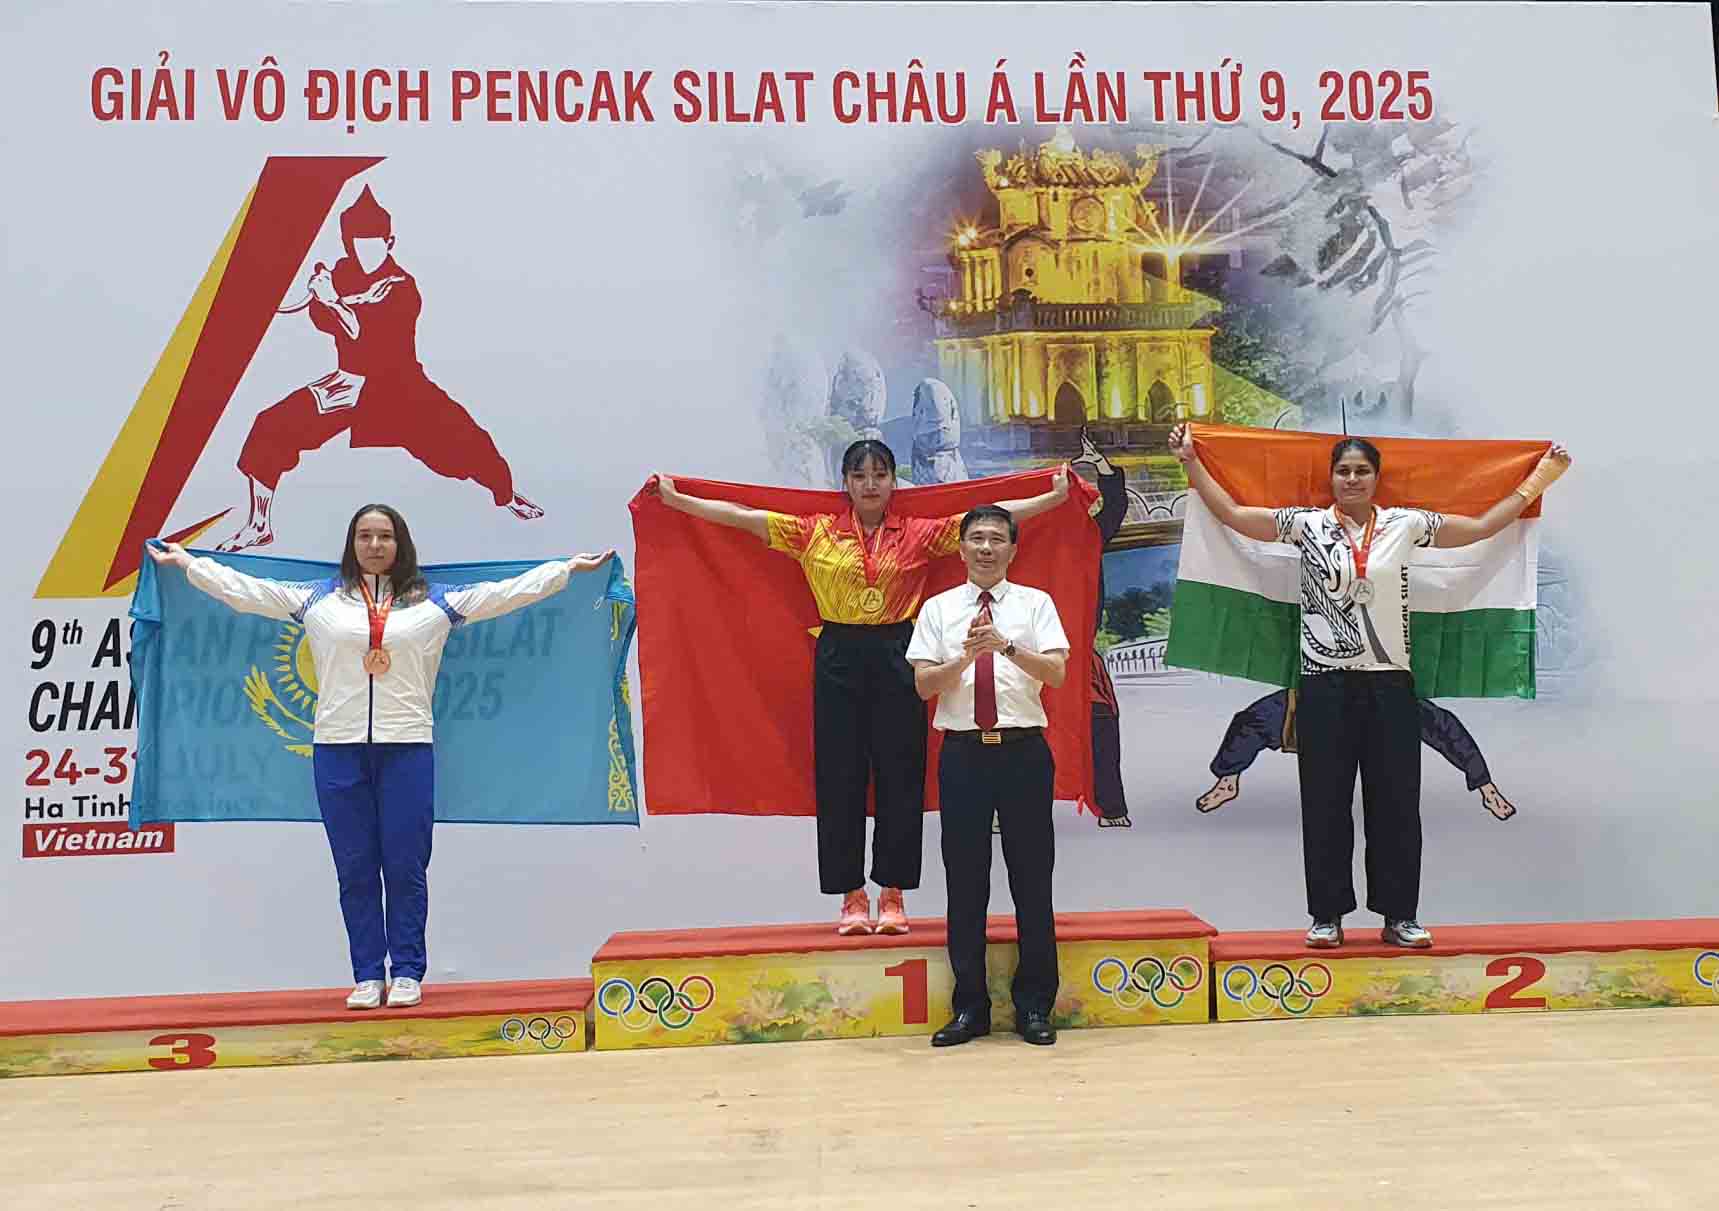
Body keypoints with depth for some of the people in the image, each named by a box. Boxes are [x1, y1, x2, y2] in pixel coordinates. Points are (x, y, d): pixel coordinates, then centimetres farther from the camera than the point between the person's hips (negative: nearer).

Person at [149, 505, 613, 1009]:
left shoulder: (435, 602, 6)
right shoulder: (318, 599, 10)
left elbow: (509, 591, 4)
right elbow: (245, 589, 12)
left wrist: (570, 568, 1)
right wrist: (185, 562, 11)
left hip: (407, 747, -1)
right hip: (338, 748, 1)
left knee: (406, 866, 2)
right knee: (355, 869, 6)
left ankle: (407, 972, 14)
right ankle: (367, 975, 16)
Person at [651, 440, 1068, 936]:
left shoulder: (919, 535, 5)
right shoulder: (815, 533, 6)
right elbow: (743, 516, 4)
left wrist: (1054, 496, -3)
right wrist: (674, 499, 2)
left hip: (896, 658, 0)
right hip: (838, 660, 0)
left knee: (900, 776, 3)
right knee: (839, 778, 3)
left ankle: (893, 895, 15)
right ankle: (852, 898, 14)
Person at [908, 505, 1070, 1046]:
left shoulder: (1035, 604, 5)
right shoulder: (939, 609, 8)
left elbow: (1056, 672, -8)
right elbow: (923, 683, 0)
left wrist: (1006, 646, -22)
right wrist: (966, 657, -17)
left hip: (1024, 752, -1)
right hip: (963, 754, 1)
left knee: (1032, 880, 5)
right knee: (965, 884, 5)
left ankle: (1034, 1006, 17)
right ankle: (970, 1007, 17)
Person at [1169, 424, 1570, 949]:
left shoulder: (1406, 525, 6)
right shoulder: (1307, 525, 3)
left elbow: (1481, 527, 12)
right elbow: (1232, 514, 2)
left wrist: (1540, 477, 15)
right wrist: (1191, 461, 1)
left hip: (1390, 684, 1)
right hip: (1326, 685, -1)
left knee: (1395, 802, 7)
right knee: (1326, 802, 4)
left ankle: (1399, 916, 18)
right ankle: (1327, 916, 14)